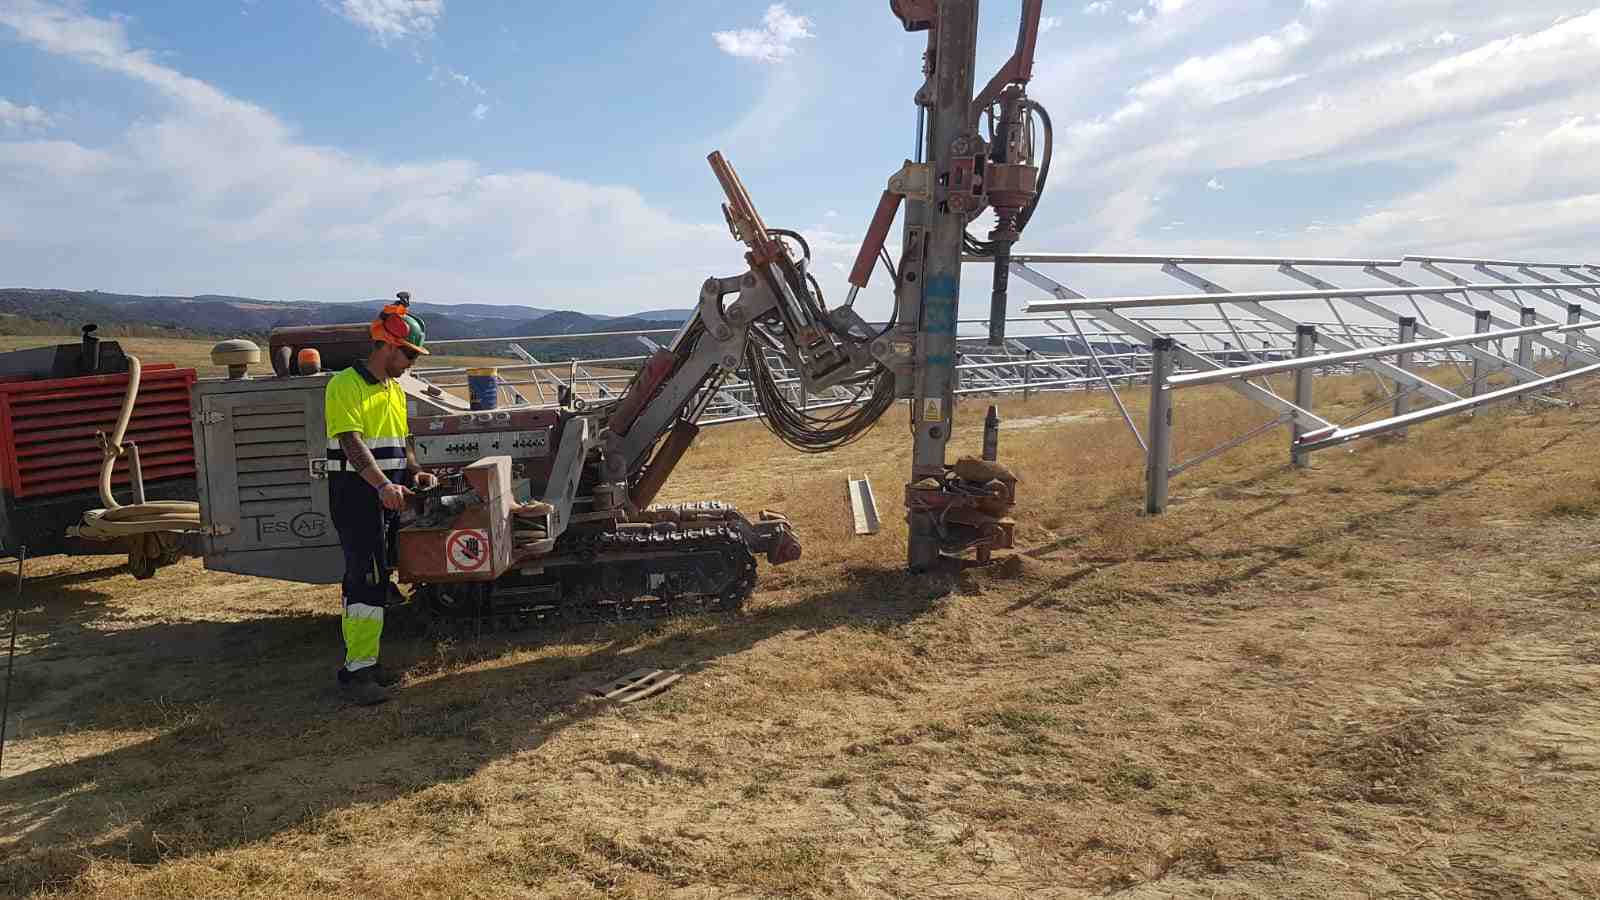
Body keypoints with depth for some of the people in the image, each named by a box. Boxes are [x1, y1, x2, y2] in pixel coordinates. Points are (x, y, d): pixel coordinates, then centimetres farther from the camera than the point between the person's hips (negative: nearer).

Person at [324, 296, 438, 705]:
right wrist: (383, 485, -32)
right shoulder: (345, 385, -11)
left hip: (388, 496, 8)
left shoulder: (395, 390, 15)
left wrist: (414, 472, 4)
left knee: (365, 579, 12)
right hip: (355, 494, -8)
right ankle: (357, 669, -6)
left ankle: (360, 663, 19)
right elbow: (352, 443, -22)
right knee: (369, 579, -11)